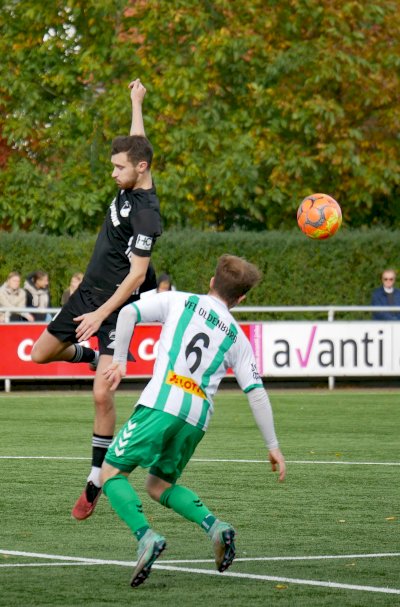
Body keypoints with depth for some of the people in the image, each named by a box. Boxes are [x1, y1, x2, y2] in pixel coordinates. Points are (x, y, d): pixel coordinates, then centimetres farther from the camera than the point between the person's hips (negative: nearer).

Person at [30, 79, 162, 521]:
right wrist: (137, 104, 34)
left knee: (102, 396, -13)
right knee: (40, 354, 15)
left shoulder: (146, 214, -22)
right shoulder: (129, 187, 2)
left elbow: (137, 274, -24)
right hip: (88, 291, 9)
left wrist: (101, 314, -25)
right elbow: (137, 144, 24)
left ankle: (95, 483, -5)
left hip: (117, 304, -9)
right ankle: (98, 356, 39)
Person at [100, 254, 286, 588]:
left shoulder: (179, 300, 15)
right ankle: (214, 526, -1)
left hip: (161, 404, -4)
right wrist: (273, 445, 16)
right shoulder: (236, 336, 19)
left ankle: (145, 536, -20)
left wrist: (119, 361, 8)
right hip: (198, 417, 4)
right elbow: (256, 392, 14)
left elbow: (129, 312, 1)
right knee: (160, 485, 22)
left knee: (112, 472, 5)